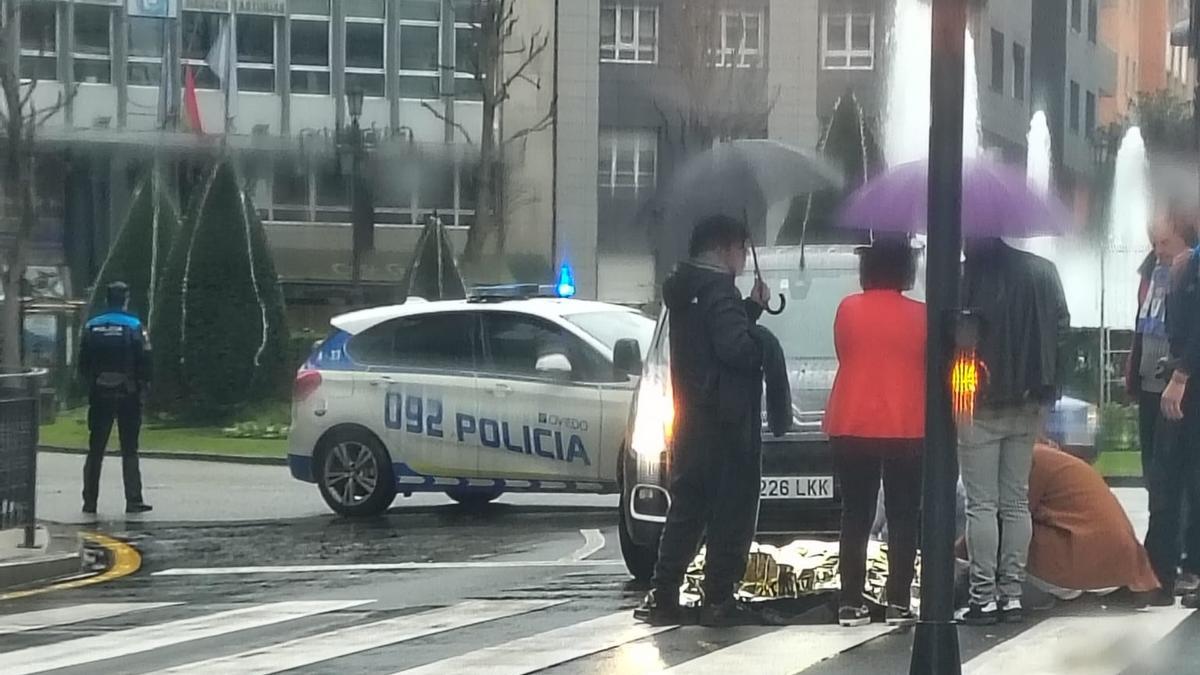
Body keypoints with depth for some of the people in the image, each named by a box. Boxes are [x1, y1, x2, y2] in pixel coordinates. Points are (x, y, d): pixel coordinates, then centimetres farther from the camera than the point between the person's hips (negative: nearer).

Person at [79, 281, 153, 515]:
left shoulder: (91, 327, 2)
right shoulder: (134, 327, -8)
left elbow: (83, 363, 5)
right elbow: (144, 362, -9)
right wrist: (143, 384, 4)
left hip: (99, 395, 3)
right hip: (128, 395, -2)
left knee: (95, 450, 9)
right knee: (129, 450, 2)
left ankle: (89, 501, 8)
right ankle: (133, 500, -3)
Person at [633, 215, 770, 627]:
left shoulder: (684, 290, 14)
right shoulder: (718, 290, -14)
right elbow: (735, 348, -24)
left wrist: (751, 309, 12)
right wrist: (764, 353, -6)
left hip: (692, 417, 9)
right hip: (726, 418, -9)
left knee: (687, 505, 13)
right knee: (731, 510, -2)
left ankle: (663, 597, 10)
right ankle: (718, 600, -2)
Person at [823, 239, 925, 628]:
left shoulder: (848, 310, -1)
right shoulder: (920, 316, -3)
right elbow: (933, 367, 7)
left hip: (852, 428, 1)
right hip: (906, 429, -1)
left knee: (855, 516, 7)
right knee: (902, 517, 5)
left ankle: (851, 603, 3)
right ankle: (899, 603, 0)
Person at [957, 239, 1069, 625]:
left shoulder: (965, 278, -14)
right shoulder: (1043, 273, 2)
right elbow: (1061, 331, 6)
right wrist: (1048, 387, 13)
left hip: (978, 403, -5)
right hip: (1029, 404, 5)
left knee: (982, 504, 0)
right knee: (1017, 501, 11)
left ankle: (984, 597, -2)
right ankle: (1012, 594, 10)